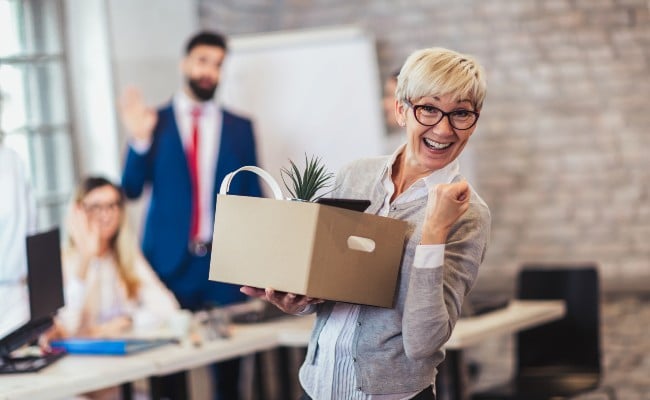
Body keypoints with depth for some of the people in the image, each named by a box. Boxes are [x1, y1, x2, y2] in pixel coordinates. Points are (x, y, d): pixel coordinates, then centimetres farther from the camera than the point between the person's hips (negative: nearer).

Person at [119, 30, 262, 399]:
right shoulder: (154, 122, 4)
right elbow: (131, 190, -2)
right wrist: (140, 140, -17)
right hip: (170, 260, -1)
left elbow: (253, 198, 9)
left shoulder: (240, 127, 8)